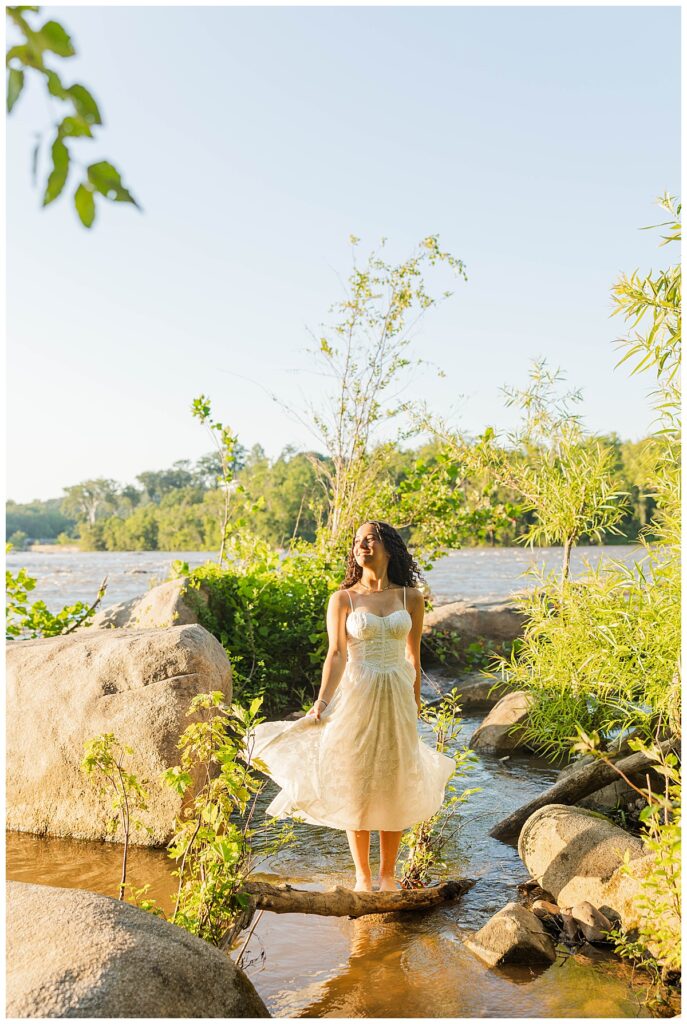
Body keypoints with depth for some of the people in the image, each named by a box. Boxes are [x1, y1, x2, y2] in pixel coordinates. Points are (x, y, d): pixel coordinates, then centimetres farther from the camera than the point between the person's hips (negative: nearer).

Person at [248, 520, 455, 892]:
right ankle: (362, 876, 21)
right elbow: (336, 654, -9)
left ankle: (387, 874, 24)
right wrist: (322, 702, -22)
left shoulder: (411, 598, 3)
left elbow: (413, 656, 10)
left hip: (397, 698, 2)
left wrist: (415, 704, 14)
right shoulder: (343, 599, -1)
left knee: (394, 788, 7)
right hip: (357, 696, -1)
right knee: (356, 788, 5)